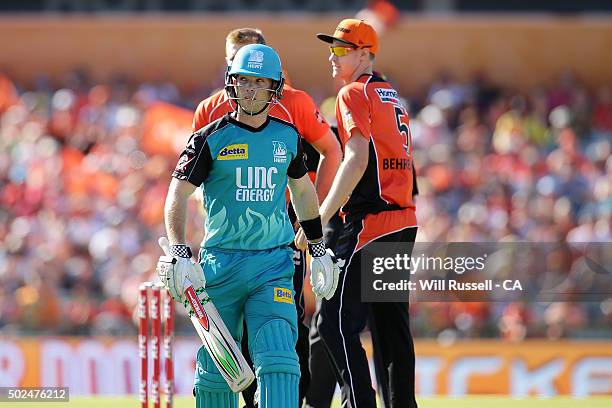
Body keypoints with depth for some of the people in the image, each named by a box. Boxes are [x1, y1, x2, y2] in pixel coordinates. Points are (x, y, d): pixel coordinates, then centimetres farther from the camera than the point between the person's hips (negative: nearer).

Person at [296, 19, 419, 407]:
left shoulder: (354, 94, -6)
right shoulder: (394, 98, 20)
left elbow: (357, 160, -17)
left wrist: (319, 219, -19)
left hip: (370, 221, -9)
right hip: (405, 222, 9)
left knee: (336, 322, -10)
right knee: (392, 326, 12)